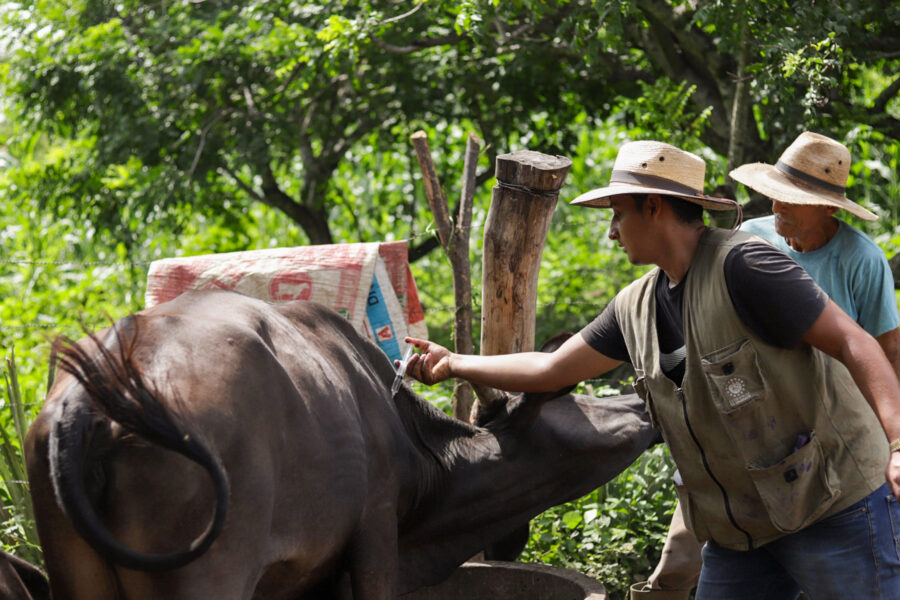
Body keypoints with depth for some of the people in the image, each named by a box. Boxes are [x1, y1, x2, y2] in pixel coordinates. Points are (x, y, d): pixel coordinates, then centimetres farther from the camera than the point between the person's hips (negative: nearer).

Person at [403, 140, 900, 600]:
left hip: (835, 504, -8)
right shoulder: (636, 307, 9)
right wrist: (453, 363, 24)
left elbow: (853, 343, -20)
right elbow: (551, 370, 21)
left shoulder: (741, 264, -16)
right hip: (743, 530, 8)